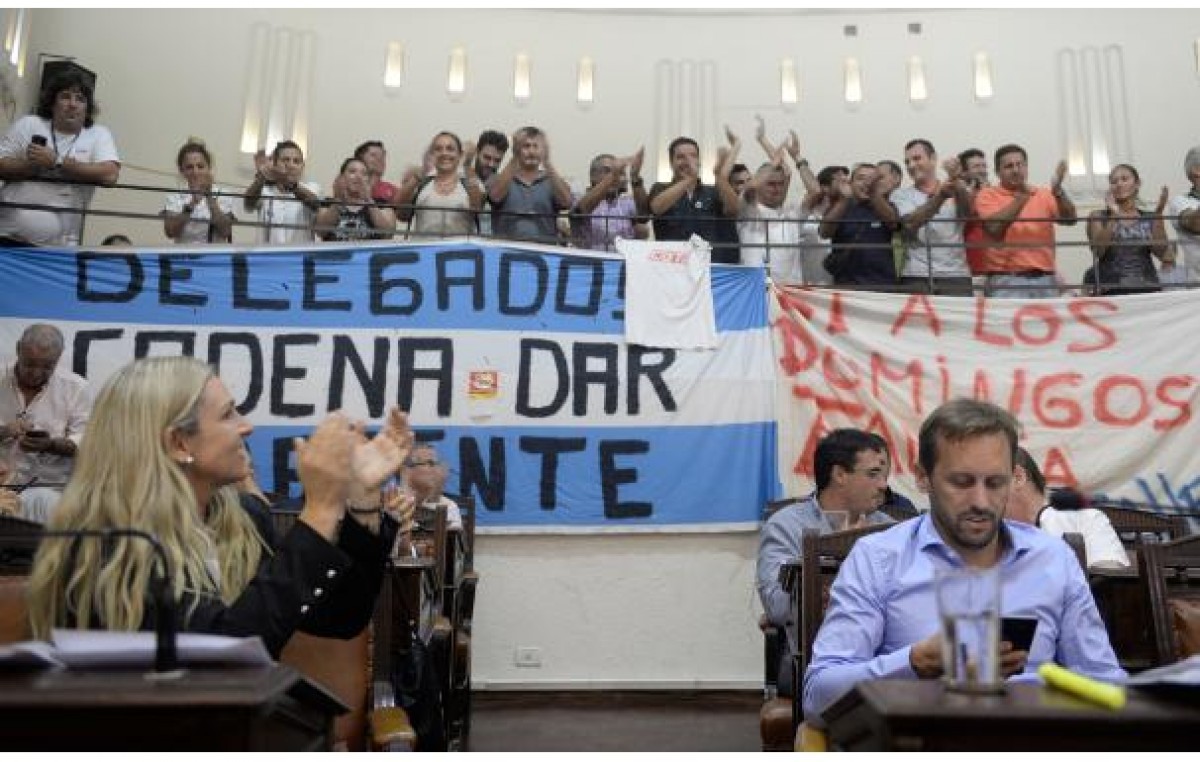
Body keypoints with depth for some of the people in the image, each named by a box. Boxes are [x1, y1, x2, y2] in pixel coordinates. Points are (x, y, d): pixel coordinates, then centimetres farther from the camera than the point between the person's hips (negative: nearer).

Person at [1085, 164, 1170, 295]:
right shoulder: (1098, 217, 6)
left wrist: (1158, 213, -7)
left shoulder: (1149, 218, 12)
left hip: (1148, 289, 3)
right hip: (1113, 291, -2)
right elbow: (1098, 251, -9)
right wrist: (1113, 215, -15)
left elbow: (1161, 252, -2)